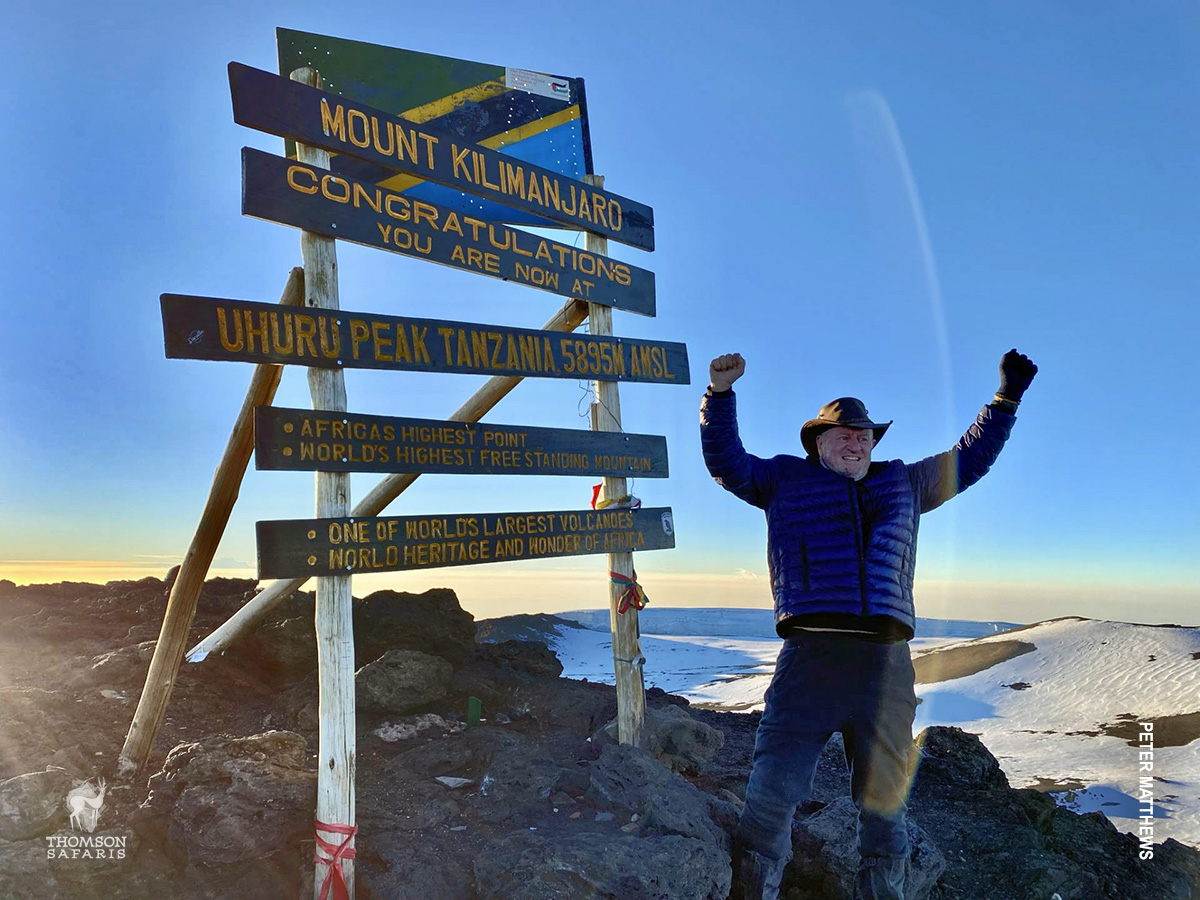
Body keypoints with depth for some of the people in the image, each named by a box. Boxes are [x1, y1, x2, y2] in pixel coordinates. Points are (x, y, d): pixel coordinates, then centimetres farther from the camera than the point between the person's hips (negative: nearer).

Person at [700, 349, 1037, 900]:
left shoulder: (905, 482, 25)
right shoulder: (787, 479, 17)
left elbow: (969, 458, 34)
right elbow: (726, 463, 16)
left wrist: (1005, 399, 30)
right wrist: (720, 395, 5)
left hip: (886, 664, 3)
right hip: (809, 660, -3)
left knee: (885, 807, 11)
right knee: (769, 798, -7)